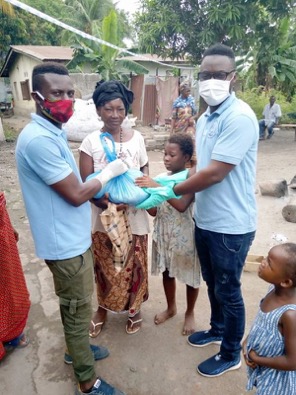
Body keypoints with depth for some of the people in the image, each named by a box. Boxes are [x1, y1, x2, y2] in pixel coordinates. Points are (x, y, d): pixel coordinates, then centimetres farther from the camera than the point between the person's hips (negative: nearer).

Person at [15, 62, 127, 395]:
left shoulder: (51, 133, 8)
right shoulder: (39, 139, -25)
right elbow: (75, 194, -24)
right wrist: (109, 172, -9)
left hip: (73, 237, 10)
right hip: (65, 242, -9)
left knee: (73, 305, 26)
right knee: (78, 309, 7)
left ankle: (76, 349, 50)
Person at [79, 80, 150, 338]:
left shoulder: (136, 138, -1)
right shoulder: (91, 142, -8)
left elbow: (145, 172, 7)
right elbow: (86, 184, -9)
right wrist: (109, 204, -23)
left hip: (134, 216, 2)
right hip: (103, 216, -1)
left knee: (134, 265, 14)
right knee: (105, 266, 15)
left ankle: (134, 308, 38)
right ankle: (103, 309, 39)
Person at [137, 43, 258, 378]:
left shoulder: (240, 117, -21)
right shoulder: (205, 118, 8)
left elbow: (215, 173, -26)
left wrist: (170, 192, -17)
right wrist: (167, 181, 0)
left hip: (230, 225, -8)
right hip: (205, 220, 8)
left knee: (227, 290, 11)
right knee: (212, 283, 25)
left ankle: (231, 354, 35)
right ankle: (217, 329, 50)